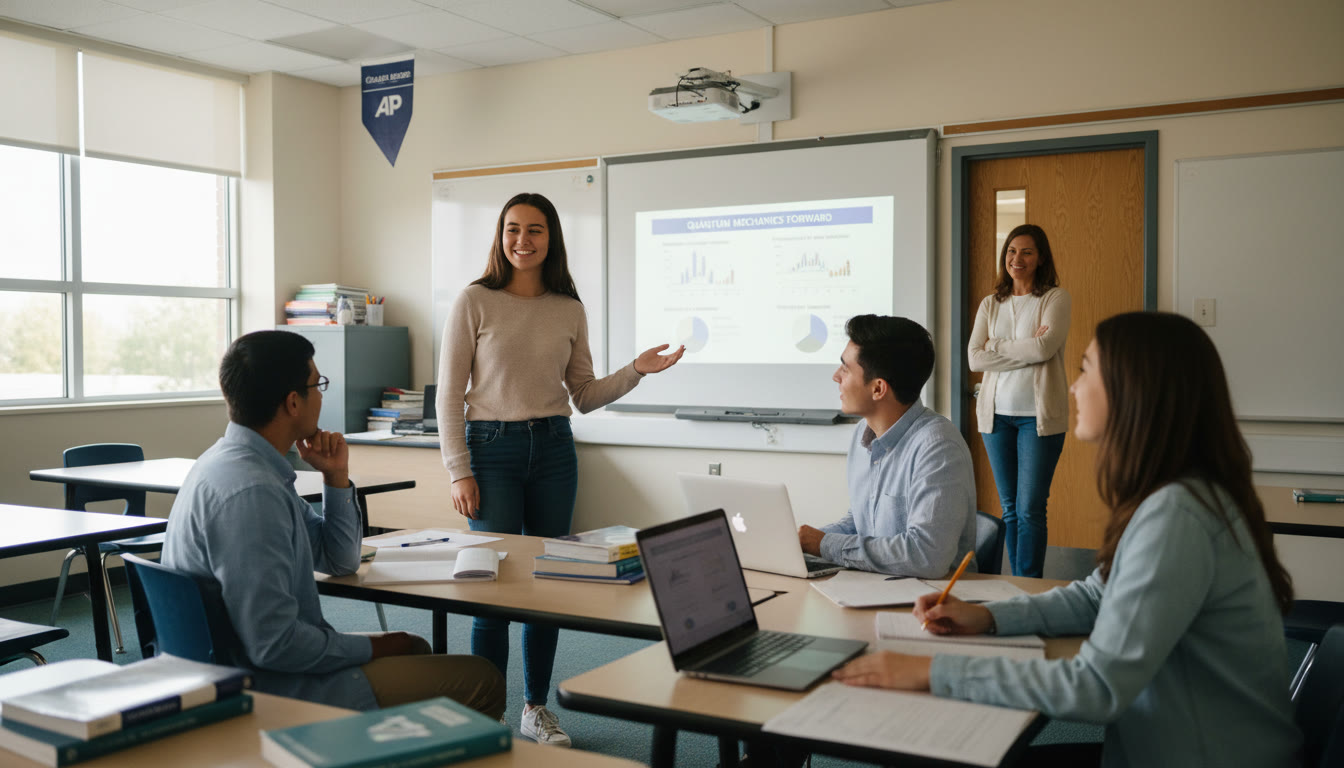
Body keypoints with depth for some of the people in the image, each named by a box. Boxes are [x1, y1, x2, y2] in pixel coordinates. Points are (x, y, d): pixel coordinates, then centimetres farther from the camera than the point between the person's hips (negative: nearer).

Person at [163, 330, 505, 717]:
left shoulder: (237, 463, 7)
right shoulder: (250, 492, -26)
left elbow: (338, 561, 16)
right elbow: (272, 643, -29)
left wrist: (335, 477, 1)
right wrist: (371, 648, -14)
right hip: (272, 691, -11)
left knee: (415, 647, 29)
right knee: (481, 681, -9)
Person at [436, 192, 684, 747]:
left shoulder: (569, 310, 7)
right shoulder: (475, 302, -3)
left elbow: (585, 396, 11)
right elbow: (449, 395, -4)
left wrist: (636, 371, -5)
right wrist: (459, 473, -9)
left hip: (554, 449, 4)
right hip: (493, 448, -3)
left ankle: (537, 709, 23)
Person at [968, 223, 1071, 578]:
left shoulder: (1055, 298, 1)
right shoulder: (990, 304, 11)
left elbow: (1045, 347, -16)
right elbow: (974, 358, -2)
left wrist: (997, 346, -5)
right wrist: (1027, 350, -9)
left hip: (1039, 415, -4)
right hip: (997, 414, 4)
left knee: (1030, 509, -6)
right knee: (1009, 508, 9)